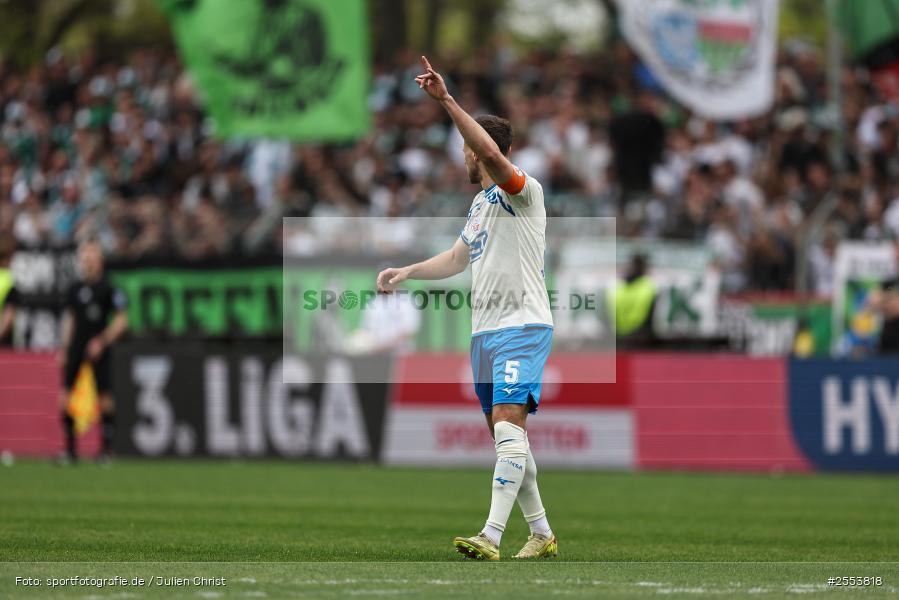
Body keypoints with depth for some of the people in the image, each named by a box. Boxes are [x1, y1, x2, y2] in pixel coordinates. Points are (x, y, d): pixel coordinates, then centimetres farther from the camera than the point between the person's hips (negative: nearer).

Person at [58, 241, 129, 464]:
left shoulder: (109, 288, -5)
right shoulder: (75, 289, 11)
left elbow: (121, 320, -6)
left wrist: (102, 340, -14)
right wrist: (64, 348, 13)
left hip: (97, 349, -5)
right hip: (76, 346, 5)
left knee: (103, 396, -5)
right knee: (64, 397, -4)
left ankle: (106, 447, 6)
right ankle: (70, 447, 3)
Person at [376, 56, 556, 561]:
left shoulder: (523, 191, -10)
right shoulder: (481, 203, 19)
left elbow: (492, 152, -30)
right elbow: (457, 258, 32)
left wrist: (448, 100, -34)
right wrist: (407, 271, 20)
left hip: (523, 326, -10)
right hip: (485, 331, 10)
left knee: (508, 423, -20)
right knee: (506, 436, 10)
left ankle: (492, 536, -30)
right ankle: (542, 534, 19)